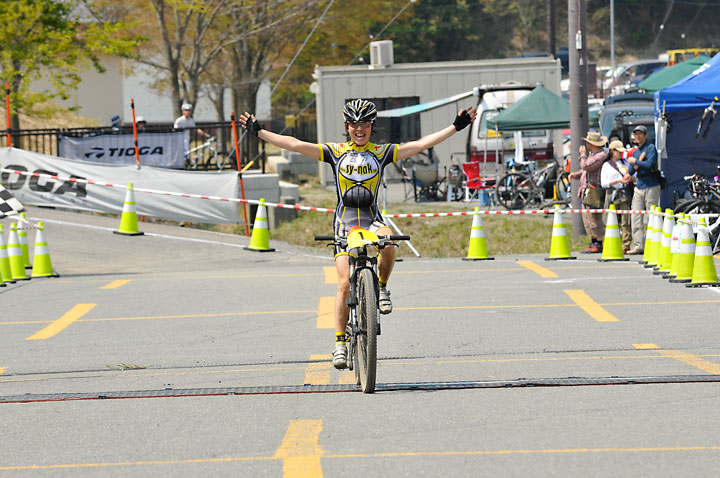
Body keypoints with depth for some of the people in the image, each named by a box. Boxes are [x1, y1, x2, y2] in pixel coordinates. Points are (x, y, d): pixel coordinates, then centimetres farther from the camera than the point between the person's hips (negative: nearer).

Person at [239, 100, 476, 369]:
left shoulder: (381, 153, 7)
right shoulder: (336, 152, 6)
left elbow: (421, 145, 2)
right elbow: (295, 145, 2)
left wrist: (456, 127, -4)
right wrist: (259, 132, -3)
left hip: (372, 220, 0)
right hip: (345, 223, 0)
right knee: (345, 283, -10)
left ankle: (382, 287, -7)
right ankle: (340, 342, -2)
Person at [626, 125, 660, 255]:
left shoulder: (651, 148, -3)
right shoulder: (636, 152, 19)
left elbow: (649, 165, -17)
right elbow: (631, 171, 13)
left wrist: (635, 161, -5)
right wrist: (639, 160, -3)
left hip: (651, 186, -7)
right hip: (639, 187, 7)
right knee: (636, 219, 0)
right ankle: (638, 245, 1)